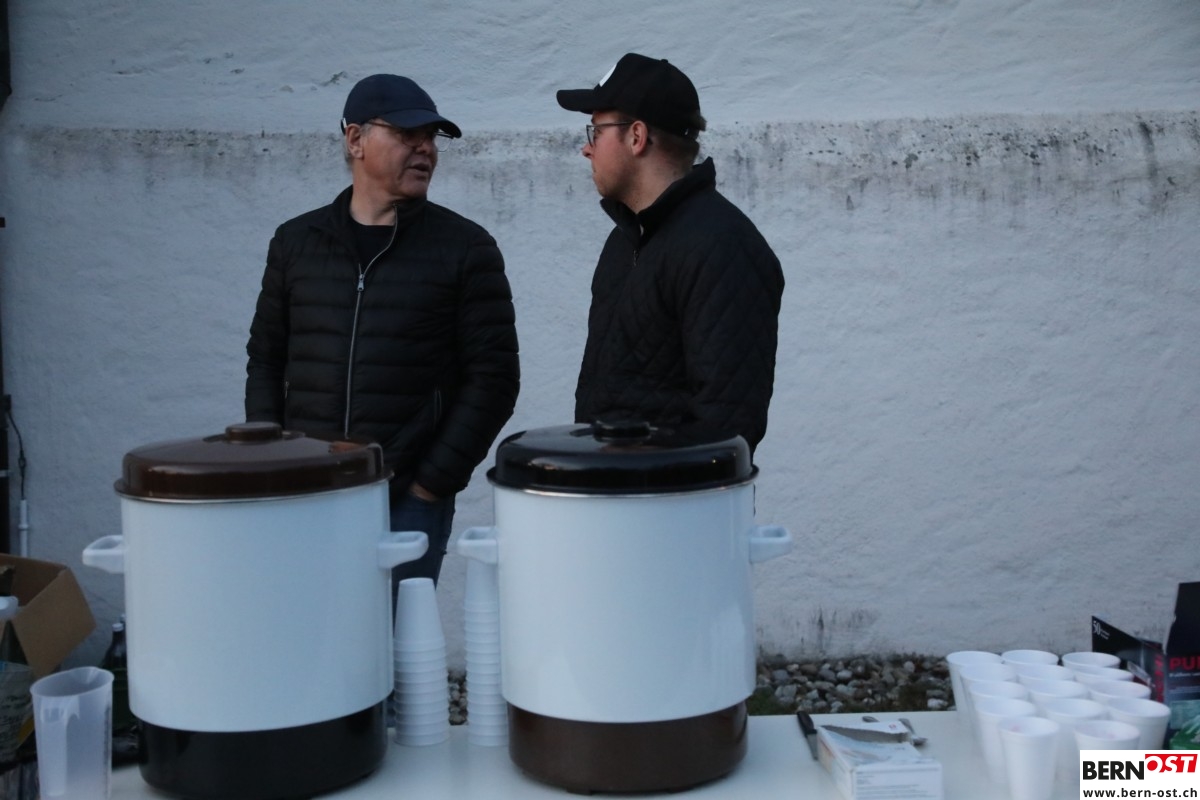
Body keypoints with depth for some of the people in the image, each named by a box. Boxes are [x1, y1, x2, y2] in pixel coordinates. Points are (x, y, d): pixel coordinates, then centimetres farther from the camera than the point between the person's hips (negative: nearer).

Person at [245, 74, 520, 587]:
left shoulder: (464, 248, 0)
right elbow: (265, 361, 15)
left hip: (409, 505, -2)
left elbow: (493, 377, -3)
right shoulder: (296, 242, 9)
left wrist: (432, 484, -8)